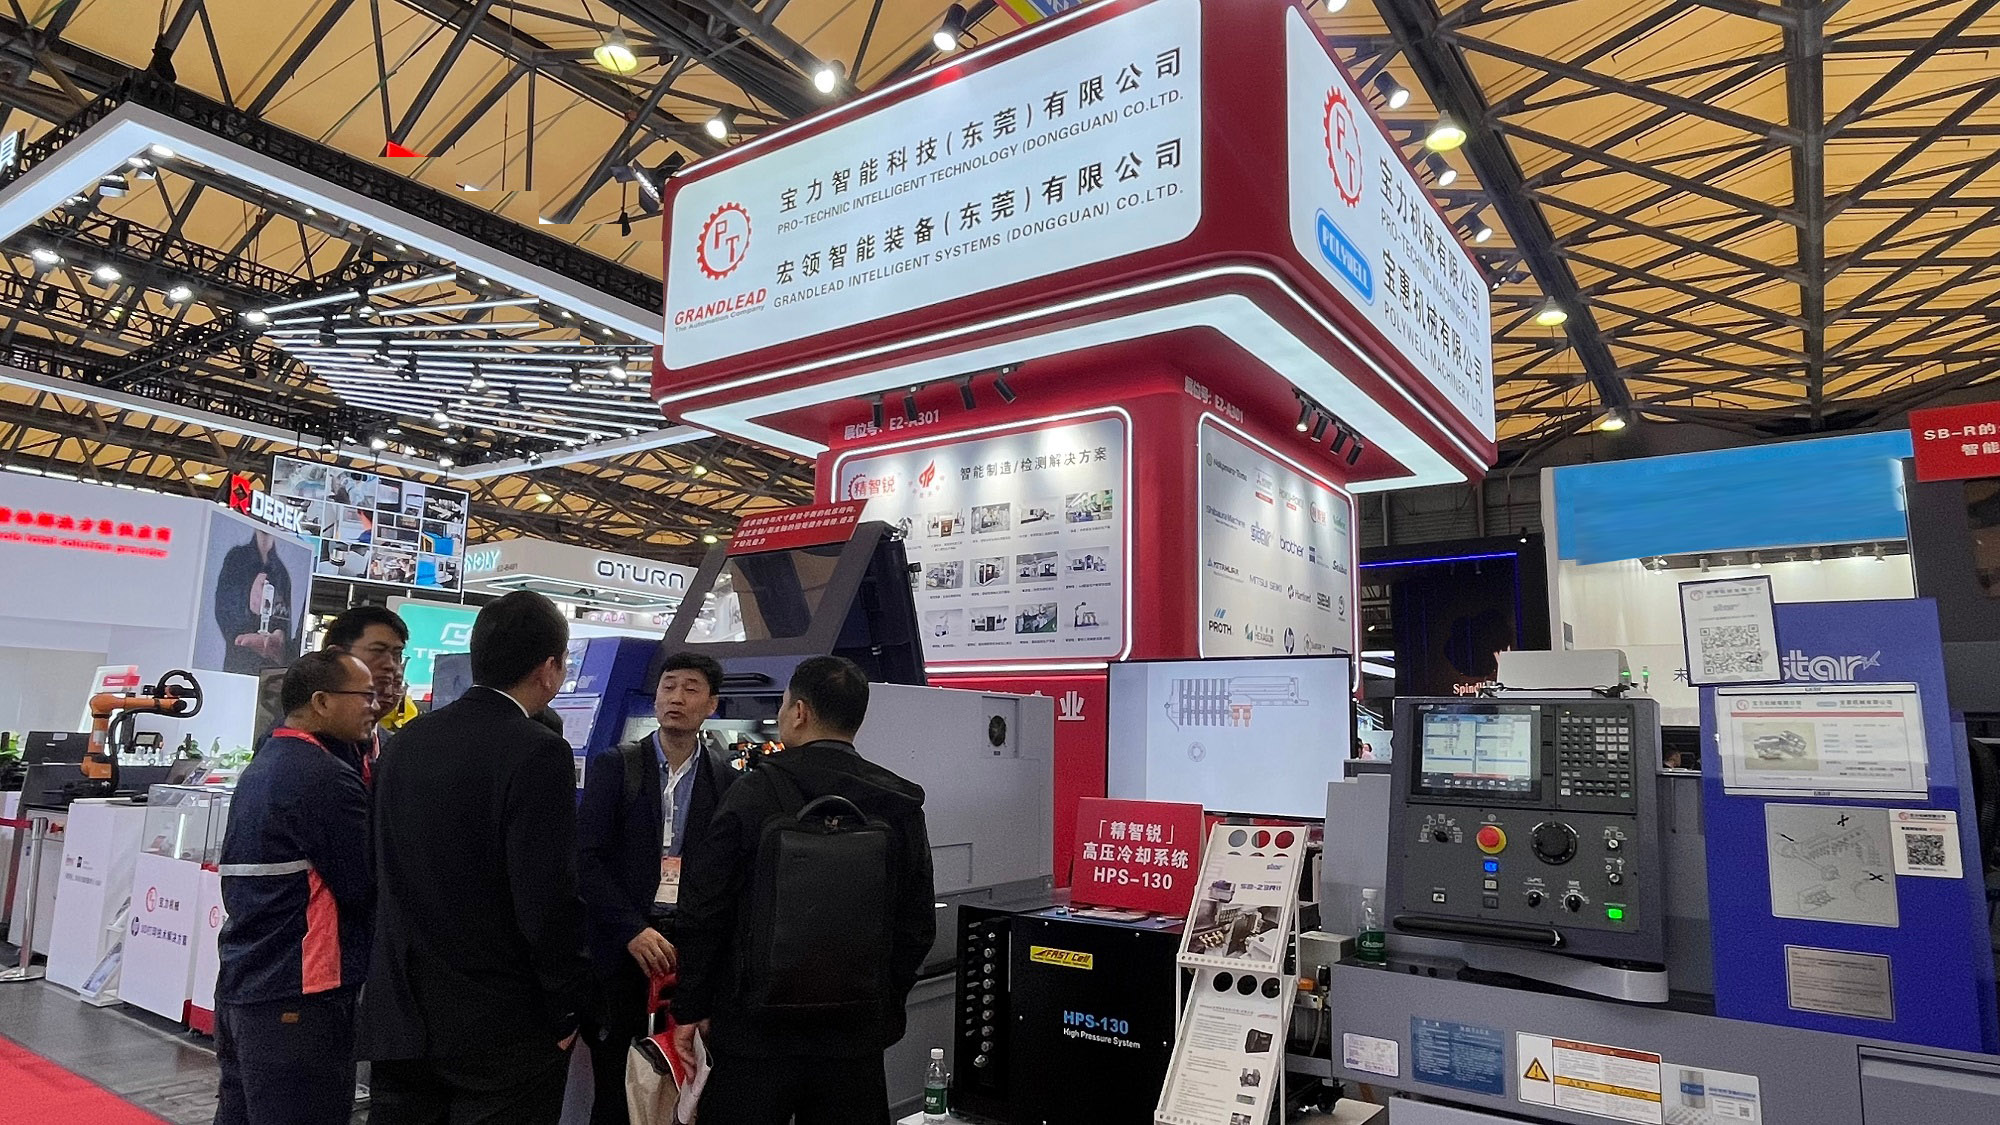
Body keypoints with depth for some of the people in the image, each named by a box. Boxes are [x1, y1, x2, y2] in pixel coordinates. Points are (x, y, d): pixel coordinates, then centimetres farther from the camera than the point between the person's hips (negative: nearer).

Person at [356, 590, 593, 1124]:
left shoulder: (406, 740, 3)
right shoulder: (538, 753, -19)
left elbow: (384, 873, 9)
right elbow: (550, 900, -21)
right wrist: (568, 1010, -9)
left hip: (400, 1019, 7)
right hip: (499, 1030, -6)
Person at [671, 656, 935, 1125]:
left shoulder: (753, 792, -11)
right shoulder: (901, 808, -1)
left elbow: (702, 911, -9)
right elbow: (917, 928, 3)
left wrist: (690, 1008, 1)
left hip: (755, 1030, -3)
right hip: (856, 1035, 3)